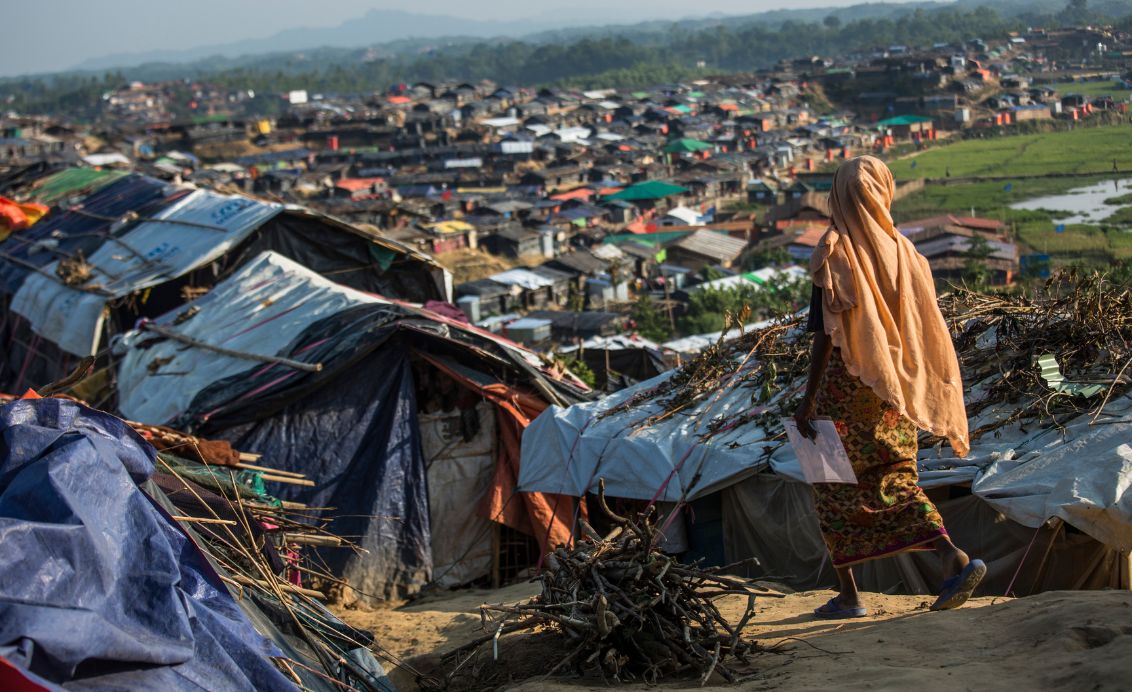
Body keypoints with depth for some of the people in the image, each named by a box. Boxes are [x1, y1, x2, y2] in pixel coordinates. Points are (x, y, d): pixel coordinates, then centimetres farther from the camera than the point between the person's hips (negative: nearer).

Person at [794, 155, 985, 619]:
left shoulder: (834, 251, -11)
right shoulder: (902, 250, 5)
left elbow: (827, 332, -15)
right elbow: (921, 328, 7)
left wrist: (807, 399, -12)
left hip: (844, 389, -5)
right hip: (895, 393, 5)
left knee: (836, 489, 9)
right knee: (896, 483, 10)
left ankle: (848, 594, 12)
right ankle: (954, 559, -12)